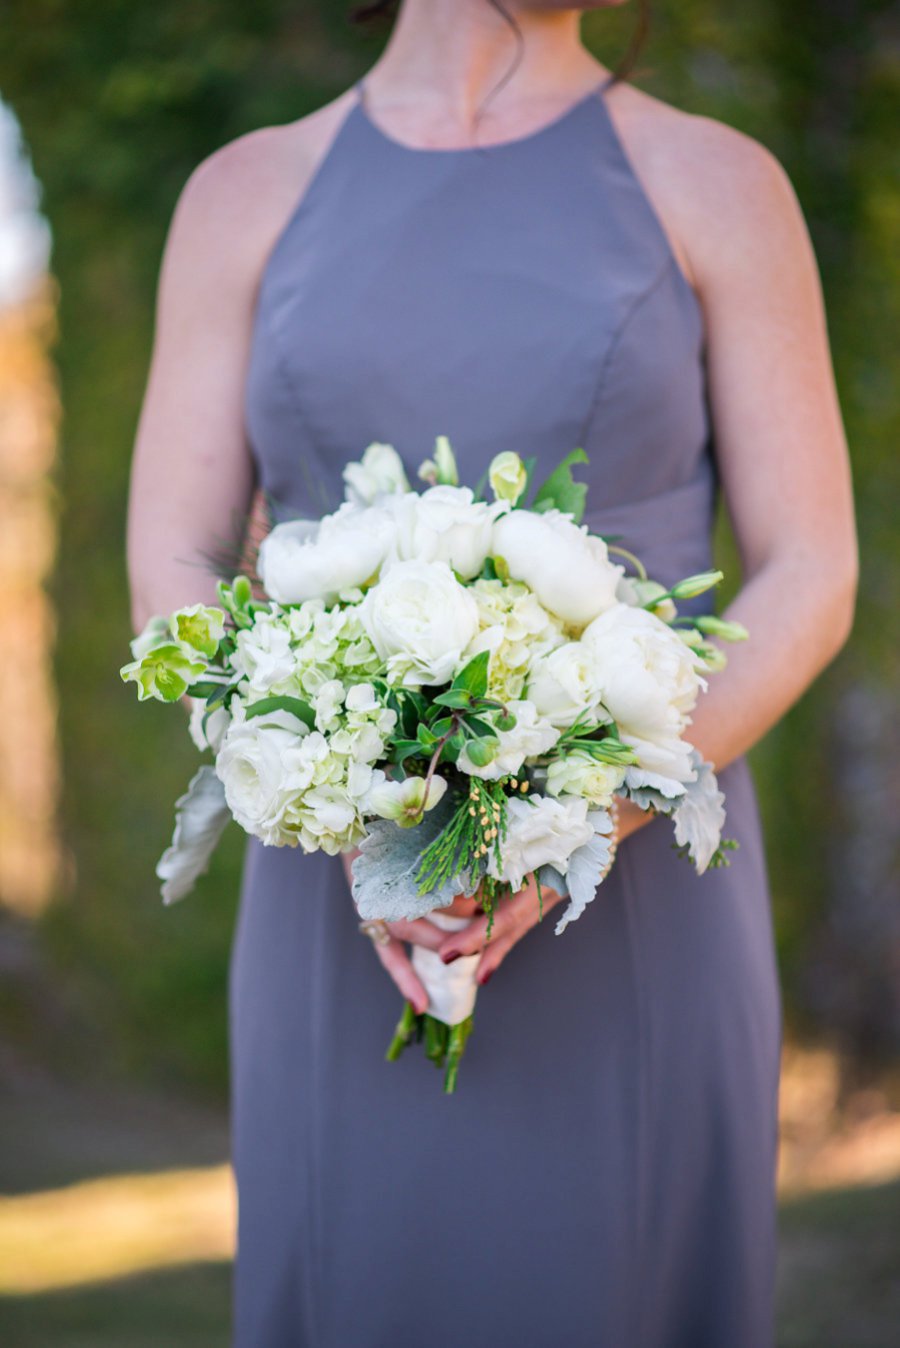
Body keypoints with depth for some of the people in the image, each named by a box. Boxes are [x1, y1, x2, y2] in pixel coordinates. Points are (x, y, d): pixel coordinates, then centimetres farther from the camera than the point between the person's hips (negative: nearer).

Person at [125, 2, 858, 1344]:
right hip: (352, 944, 2)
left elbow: (809, 586, -4)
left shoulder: (716, 184, 0)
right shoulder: (247, 195, 5)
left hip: (633, 921, -1)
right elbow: (173, 593, 1)